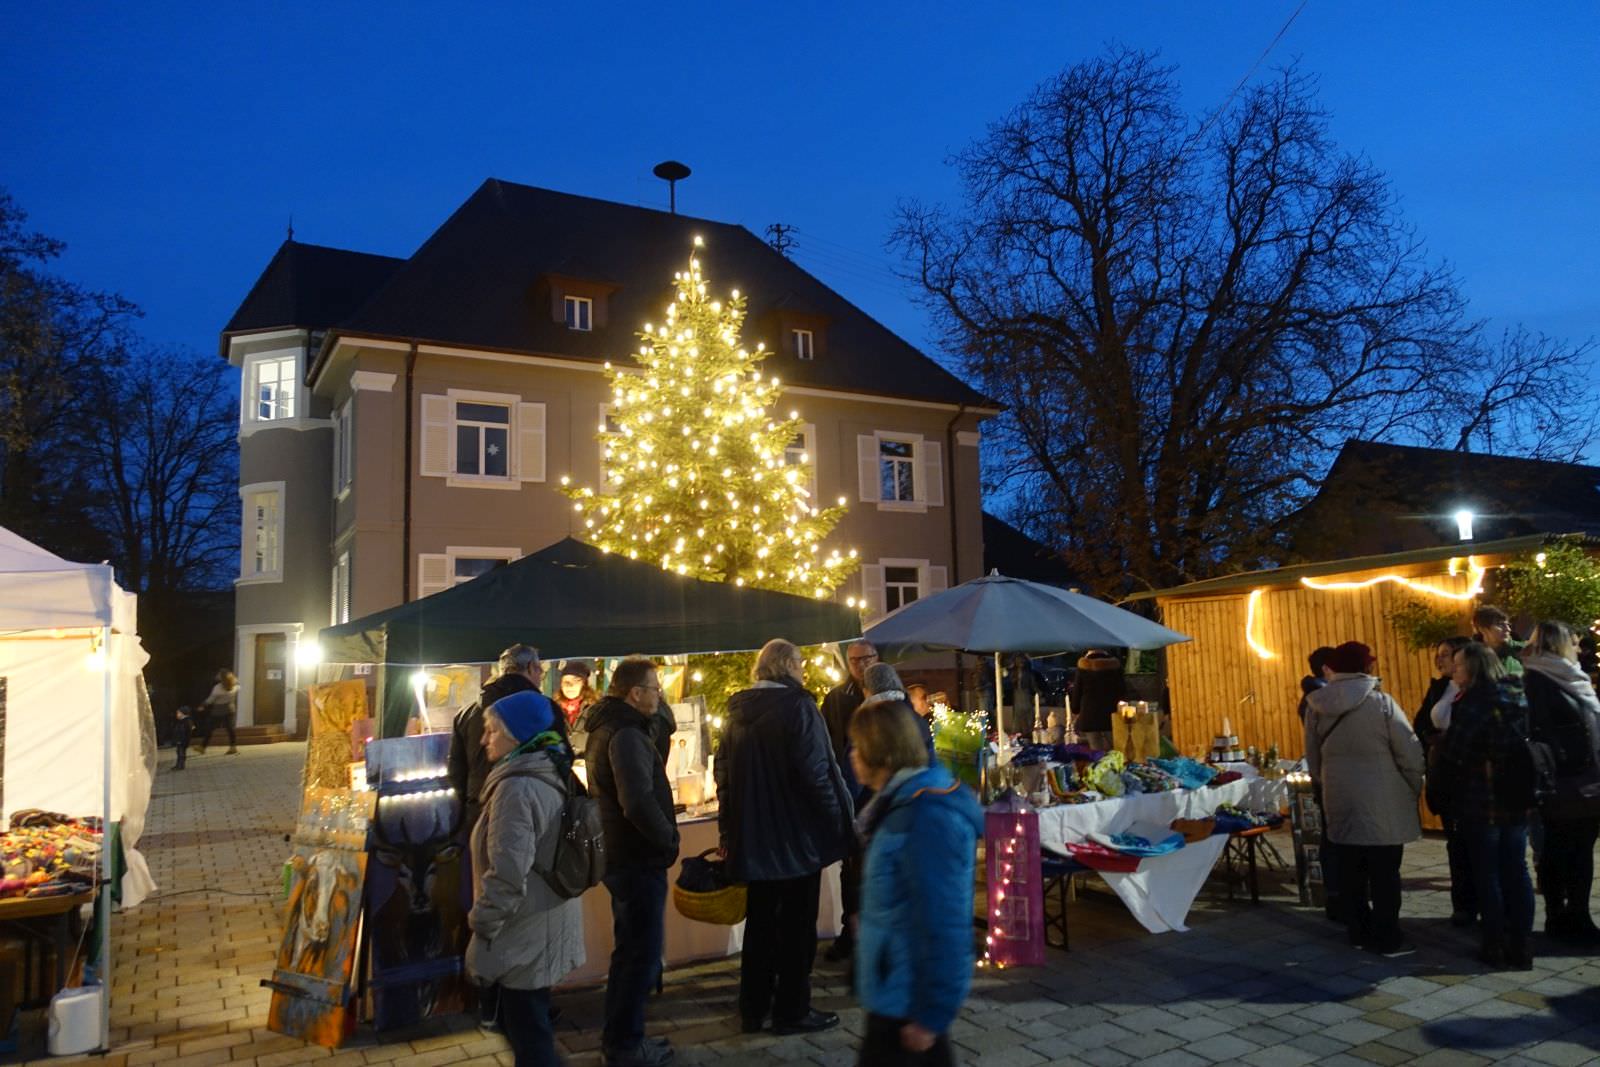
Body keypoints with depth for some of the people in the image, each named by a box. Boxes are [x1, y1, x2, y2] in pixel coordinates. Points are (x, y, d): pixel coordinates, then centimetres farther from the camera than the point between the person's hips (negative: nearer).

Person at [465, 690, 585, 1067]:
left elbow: (507, 874, -26)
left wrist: (481, 925, -13)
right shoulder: (550, 778, 7)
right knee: (529, 1029, 22)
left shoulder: (516, 786, -22)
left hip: (523, 936, -9)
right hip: (545, 926, 9)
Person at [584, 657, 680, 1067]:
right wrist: (668, 839, -16)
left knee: (629, 950, 20)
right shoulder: (626, 736, -21)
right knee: (643, 955, 2)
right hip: (640, 860, -10)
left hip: (622, 855, 10)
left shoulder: (605, 729, 11)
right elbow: (639, 802, -32)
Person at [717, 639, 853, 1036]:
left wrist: (730, 830, 17)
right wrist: (838, 820, -9)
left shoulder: (737, 712, 6)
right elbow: (816, 772, -19)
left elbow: (724, 775, 10)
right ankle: (791, 1011, 15)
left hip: (753, 838, 6)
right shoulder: (797, 705, -13)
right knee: (797, 924, 7)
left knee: (760, 922, 16)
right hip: (796, 835, -6)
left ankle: (753, 1009, 23)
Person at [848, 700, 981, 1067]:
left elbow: (942, 923, -25)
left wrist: (929, 1012, -20)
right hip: (900, 985, 9)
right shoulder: (906, 803, 6)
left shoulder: (927, 818, -25)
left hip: (909, 994, -9)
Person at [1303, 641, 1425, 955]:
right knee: (1384, 873, 5)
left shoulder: (1316, 707, 1)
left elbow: (1313, 758, 9)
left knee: (1350, 870, 12)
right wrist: (1415, 788, 8)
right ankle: (1386, 938, 11)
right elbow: (1411, 752, -8)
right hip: (1383, 804, -4)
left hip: (1339, 802, 4)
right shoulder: (1382, 703, -13)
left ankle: (1359, 932, 22)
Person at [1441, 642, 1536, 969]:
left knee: (1487, 874, 4)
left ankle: (1495, 947, 10)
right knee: (1516, 872, 11)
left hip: (1481, 801, -6)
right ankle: (1519, 947, 15)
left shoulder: (1473, 702, -16)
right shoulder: (1519, 696, 6)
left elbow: (1454, 754, -17)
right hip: (1517, 800, 6)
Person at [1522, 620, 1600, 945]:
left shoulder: (1568, 678, 16)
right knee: (1558, 852, 2)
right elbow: (1539, 734, -18)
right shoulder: (1536, 681, -12)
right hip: (1560, 783, -8)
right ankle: (1558, 918, 11)